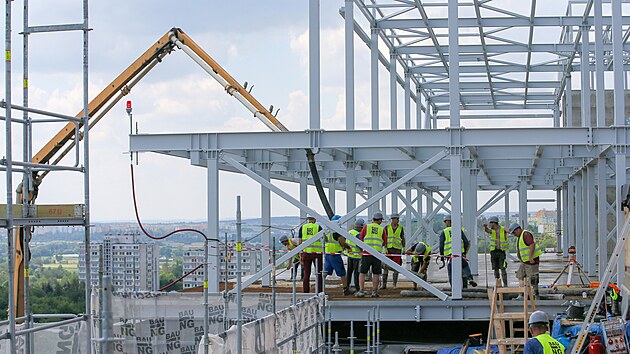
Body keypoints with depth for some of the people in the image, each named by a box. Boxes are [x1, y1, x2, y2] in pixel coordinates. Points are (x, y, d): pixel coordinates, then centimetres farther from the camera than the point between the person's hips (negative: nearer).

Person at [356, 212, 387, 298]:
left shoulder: (366, 227, 4)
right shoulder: (382, 229, 7)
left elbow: (360, 239, 7)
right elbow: (384, 243, 12)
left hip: (366, 253, -1)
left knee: (362, 273, 4)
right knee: (376, 274, 8)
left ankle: (361, 291, -3)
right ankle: (374, 291, 7)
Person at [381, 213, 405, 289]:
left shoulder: (400, 228, 5)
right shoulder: (387, 228, 3)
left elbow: (403, 239, 10)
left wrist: (404, 248, 3)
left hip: (397, 249, 0)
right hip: (388, 249, 0)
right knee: (386, 267, -2)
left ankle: (395, 285, 6)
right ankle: (384, 284, 2)